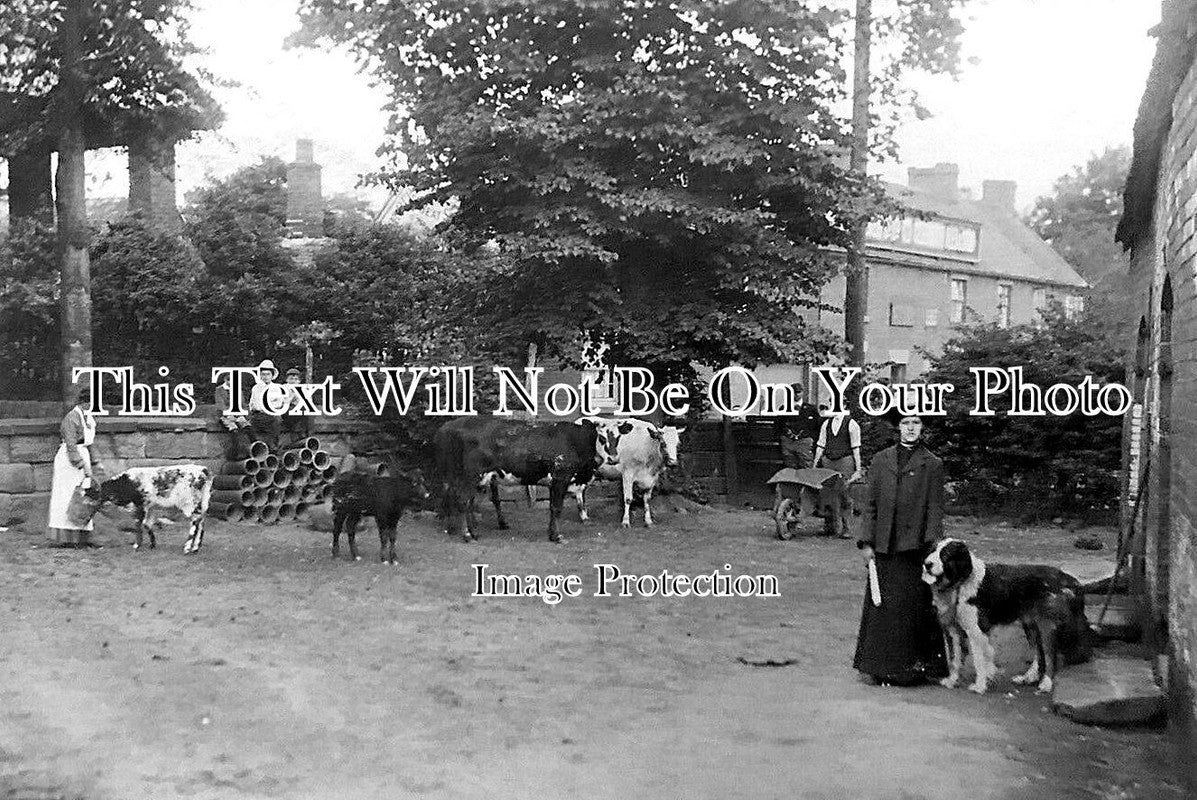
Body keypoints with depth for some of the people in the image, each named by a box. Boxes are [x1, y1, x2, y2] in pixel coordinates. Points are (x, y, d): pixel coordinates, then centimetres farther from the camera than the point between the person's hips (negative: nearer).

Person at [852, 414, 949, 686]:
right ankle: (879, 667, 15)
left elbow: (935, 510, -1)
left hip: (914, 548, -2)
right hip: (883, 547, 3)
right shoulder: (880, 460, 11)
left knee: (912, 607, 1)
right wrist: (866, 542, 3)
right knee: (881, 606, 6)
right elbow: (871, 505, 10)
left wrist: (932, 547, -10)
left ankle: (912, 668, 11)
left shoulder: (932, 465, 3)